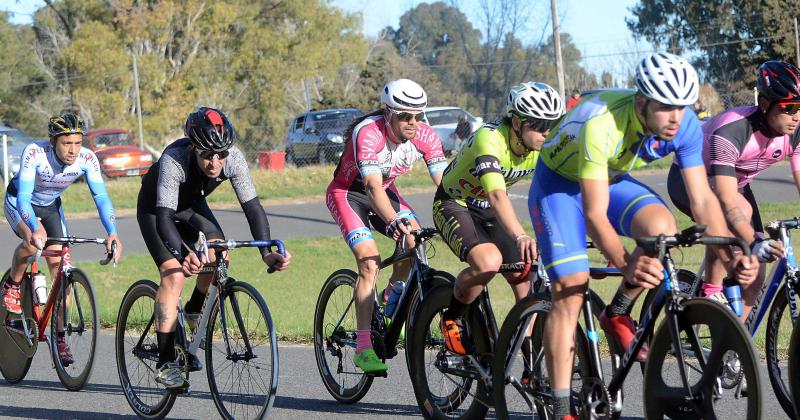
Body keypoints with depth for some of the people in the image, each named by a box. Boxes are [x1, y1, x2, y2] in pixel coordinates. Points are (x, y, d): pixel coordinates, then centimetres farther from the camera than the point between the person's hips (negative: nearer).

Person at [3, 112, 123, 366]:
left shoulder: (87, 159, -26)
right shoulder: (34, 153, -35)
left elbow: (101, 196, -30)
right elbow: (24, 196, -42)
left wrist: (112, 233, -46)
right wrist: (35, 228, -59)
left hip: (50, 206, 4)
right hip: (18, 202, -3)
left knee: (59, 266, -8)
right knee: (33, 241, -35)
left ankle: (60, 336, 0)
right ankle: (13, 285, -6)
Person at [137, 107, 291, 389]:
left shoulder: (234, 159, -28)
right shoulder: (174, 159, -39)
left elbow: (252, 206, -26)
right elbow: (164, 217, -45)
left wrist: (266, 252, -40)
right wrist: (181, 255, -61)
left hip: (192, 207, 5)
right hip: (155, 209, -5)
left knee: (219, 257, -18)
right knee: (174, 274, -21)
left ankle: (194, 311, 12)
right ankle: (165, 364, -17)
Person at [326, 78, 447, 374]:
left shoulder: (425, 136, -19)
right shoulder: (368, 133, -35)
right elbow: (373, 186, -45)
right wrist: (394, 221, -61)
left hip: (385, 190, 5)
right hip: (347, 193, -5)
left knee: (415, 243, -19)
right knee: (369, 261, -23)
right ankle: (363, 347, -22)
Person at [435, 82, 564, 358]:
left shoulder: (542, 148, -14)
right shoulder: (490, 139, -34)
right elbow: (497, 195, -47)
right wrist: (521, 237, -62)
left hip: (488, 211, 6)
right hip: (454, 205, -6)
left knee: (528, 285, -9)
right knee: (489, 262, -34)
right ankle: (452, 319, -7)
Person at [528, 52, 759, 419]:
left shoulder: (685, 125, -23)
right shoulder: (601, 124, -39)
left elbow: (702, 200, -17)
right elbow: (595, 215, -38)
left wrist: (730, 257, -31)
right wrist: (626, 265, -51)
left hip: (612, 179, 5)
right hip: (560, 183, -5)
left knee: (663, 229, -26)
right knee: (570, 291, -17)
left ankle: (617, 315, -2)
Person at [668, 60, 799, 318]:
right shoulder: (730, 132, -39)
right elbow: (727, 203, -45)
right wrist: (755, 243, -59)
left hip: (737, 184, 6)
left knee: (754, 277, -6)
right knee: (742, 210, -38)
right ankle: (711, 292, -24)